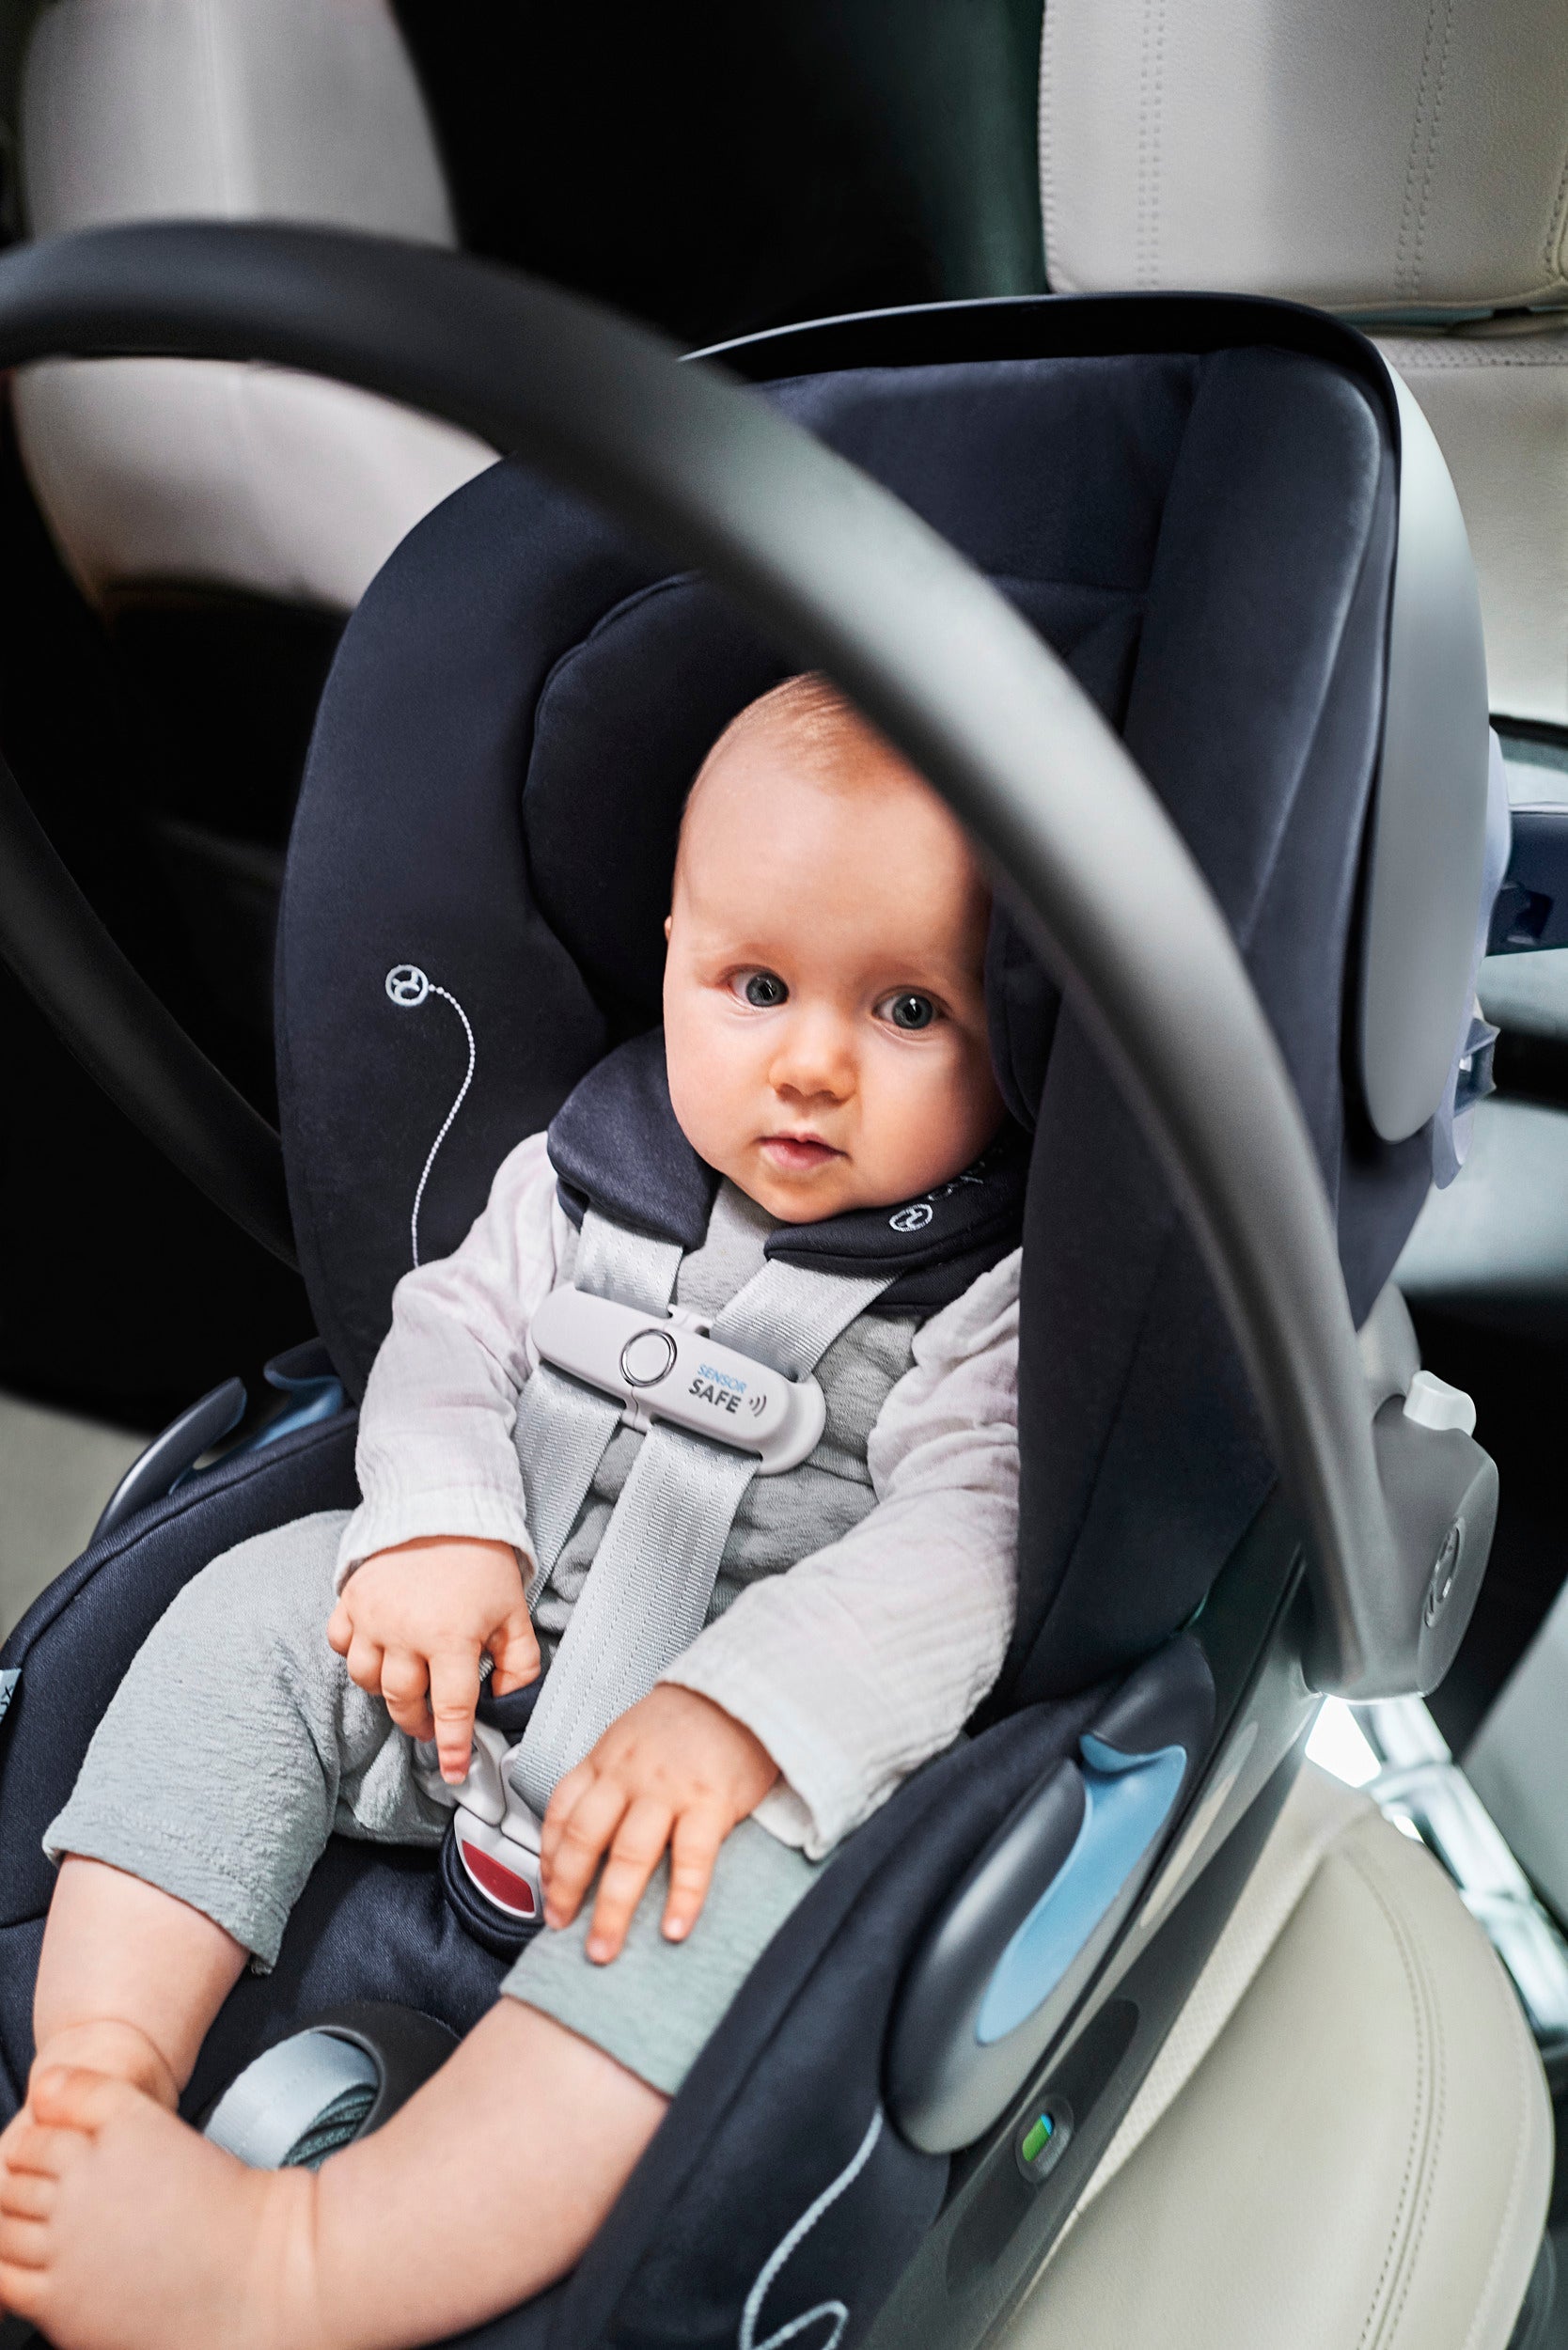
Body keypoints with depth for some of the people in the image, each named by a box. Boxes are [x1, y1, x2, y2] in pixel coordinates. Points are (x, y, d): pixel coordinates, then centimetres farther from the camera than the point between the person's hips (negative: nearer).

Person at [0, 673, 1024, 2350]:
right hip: (497, 1647, 6)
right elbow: (451, 1334, 7)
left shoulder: (1007, 1290, -11)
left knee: (747, 1859, -35)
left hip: (786, 1732, -5)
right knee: (255, 1609, -11)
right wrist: (441, 1530, -13)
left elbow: (958, 1550, -20)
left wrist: (737, 1711, -33)